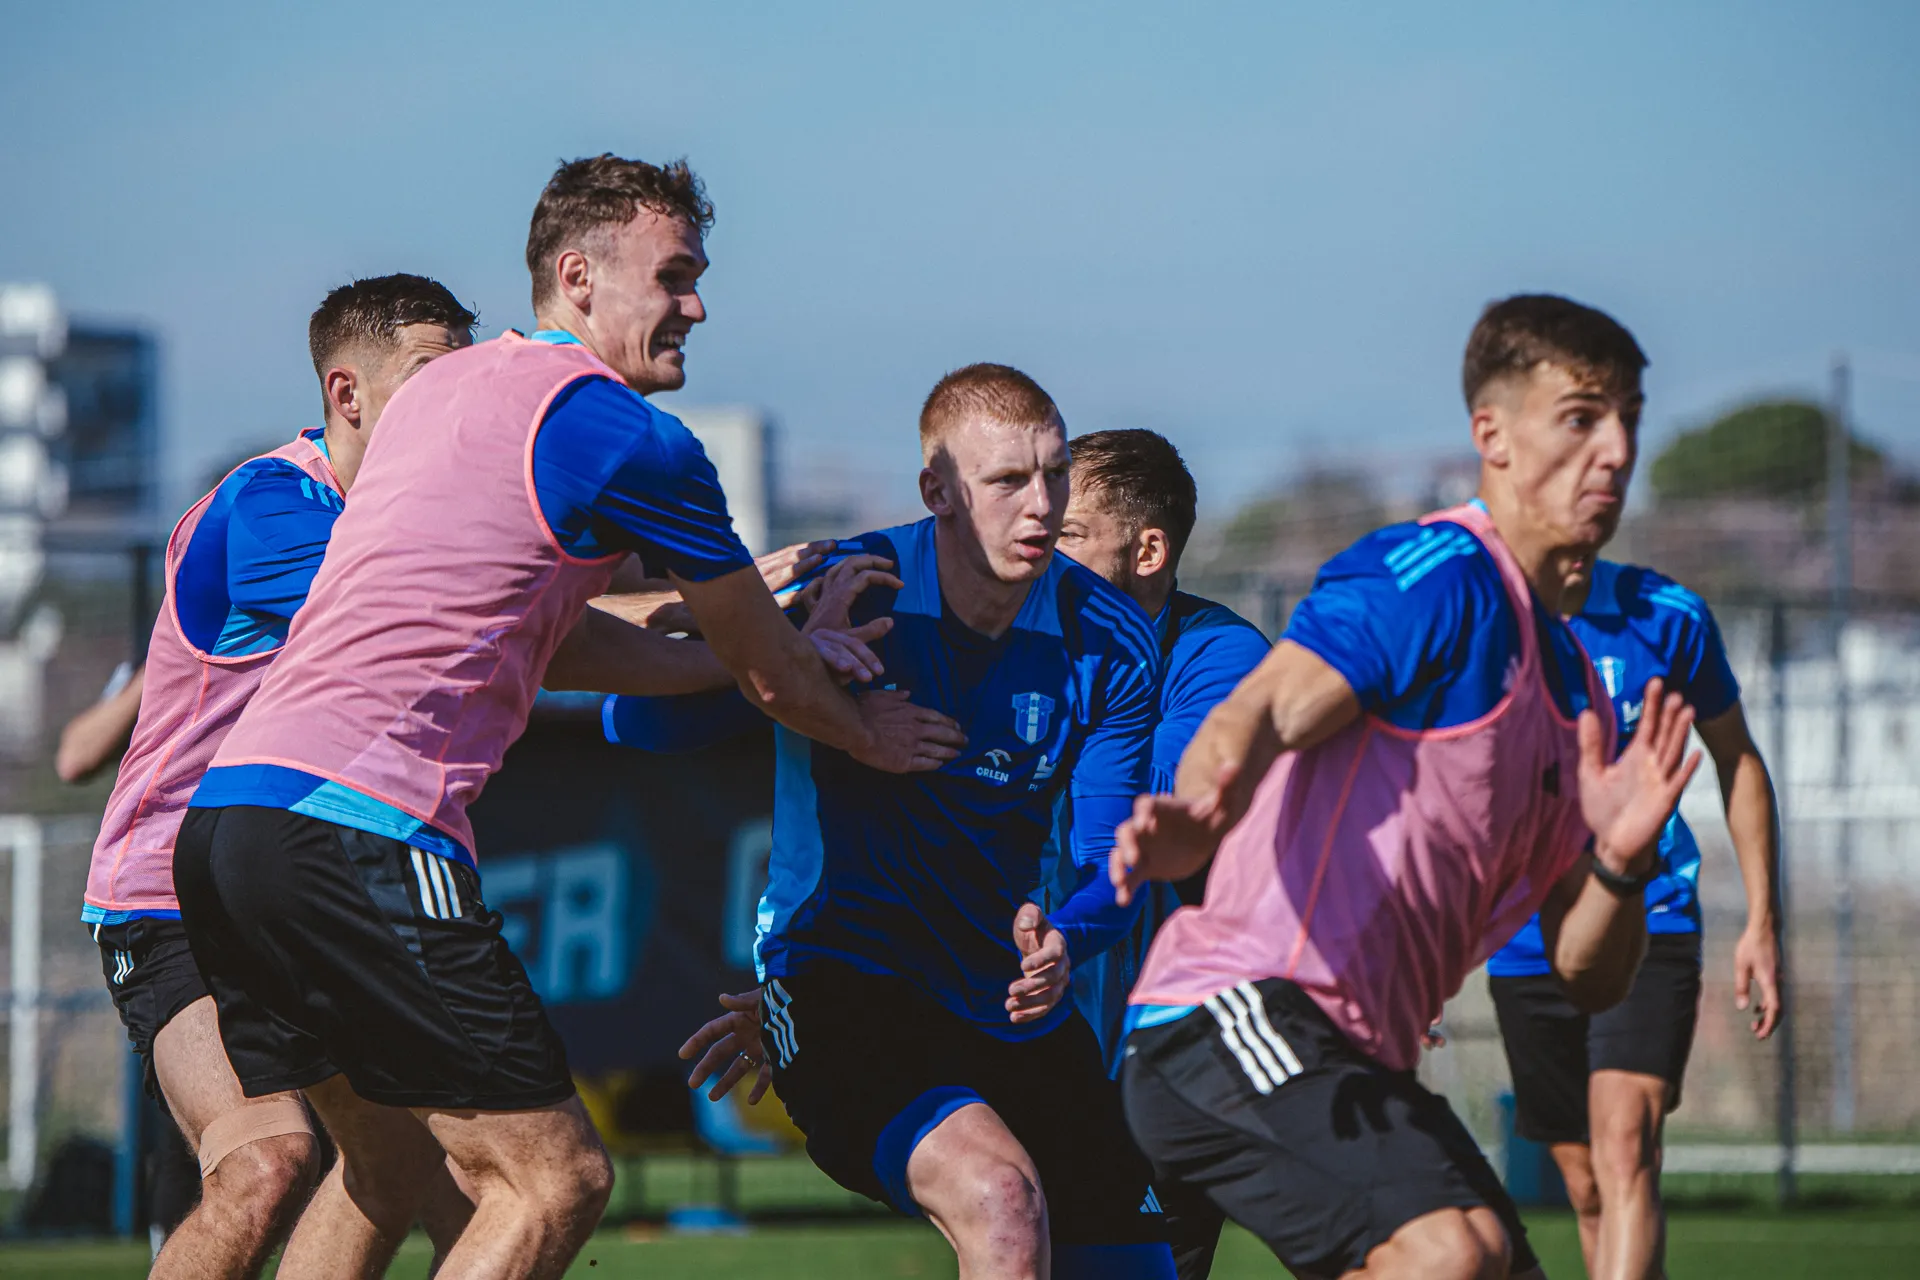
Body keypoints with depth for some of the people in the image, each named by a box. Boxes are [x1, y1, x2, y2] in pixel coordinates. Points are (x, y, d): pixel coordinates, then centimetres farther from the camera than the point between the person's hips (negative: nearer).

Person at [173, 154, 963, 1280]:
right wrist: (869, 733, 29)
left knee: (387, 1163, 24)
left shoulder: (444, 387, 23)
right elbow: (774, 675, 8)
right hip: (362, 827, -10)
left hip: (226, 808, 10)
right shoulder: (629, 440, -4)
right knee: (555, 1181, -6)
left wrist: (745, 646, 34)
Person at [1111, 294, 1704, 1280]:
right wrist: (1192, 822, -43)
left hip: (1359, 1065, 10)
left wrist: (1619, 862, -3)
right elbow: (1261, 714, -21)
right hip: (1240, 1015, -10)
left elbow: (1589, 978, 20)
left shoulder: (1573, 684, 23)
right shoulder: (1440, 577, -4)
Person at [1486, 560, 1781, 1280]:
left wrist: (1762, 922, 6)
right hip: (1526, 943, 2)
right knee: (1587, 1189, 7)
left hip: (1648, 923, -2)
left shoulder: (1667, 618, -5)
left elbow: (1737, 760, 9)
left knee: (1625, 1149, -22)